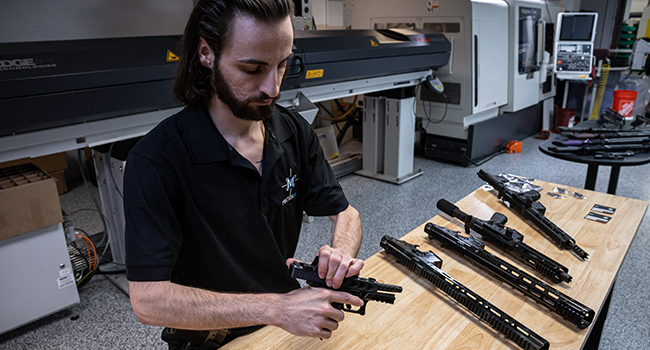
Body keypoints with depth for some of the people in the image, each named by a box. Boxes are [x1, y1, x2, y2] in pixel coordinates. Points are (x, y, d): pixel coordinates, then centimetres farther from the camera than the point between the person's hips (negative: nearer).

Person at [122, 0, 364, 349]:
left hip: (288, 321, 4)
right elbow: (148, 299, -23)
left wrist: (340, 251, -20)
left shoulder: (294, 131, -4)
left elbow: (344, 213, 2)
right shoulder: (155, 160, -20)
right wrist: (277, 309, -29)